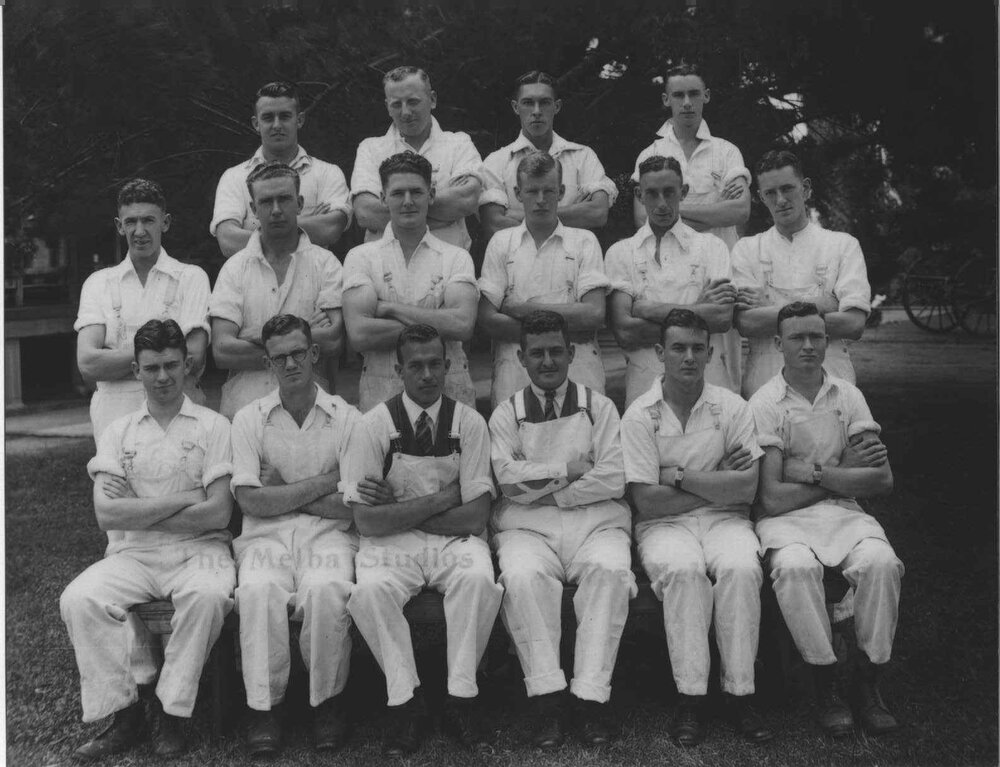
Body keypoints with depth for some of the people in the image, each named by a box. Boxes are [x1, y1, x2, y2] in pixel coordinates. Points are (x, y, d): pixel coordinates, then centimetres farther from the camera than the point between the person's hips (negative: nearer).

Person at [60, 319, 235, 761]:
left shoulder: (213, 426, 5)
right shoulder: (118, 432, 12)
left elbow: (218, 513, -6)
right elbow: (106, 515, -1)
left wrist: (136, 512, -4)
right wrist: (181, 499, -7)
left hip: (198, 549, -2)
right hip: (132, 555, 3)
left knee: (208, 595, -34)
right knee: (78, 599, -25)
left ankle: (172, 716, -17)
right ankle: (124, 714, -10)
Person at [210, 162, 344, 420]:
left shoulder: (325, 263, 7)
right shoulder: (235, 268, 9)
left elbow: (334, 342, -6)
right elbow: (222, 351, -2)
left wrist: (261, 337, -4)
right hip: (244, 404, 1)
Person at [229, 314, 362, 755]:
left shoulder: (347, 418, 6)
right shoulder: (249, 419, 8)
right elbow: (251, 501, -4)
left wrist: (283, 492, -3)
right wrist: (326, 480, -5)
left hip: (328, 535, -1)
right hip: (266, 536, 1)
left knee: (327, 589, -32)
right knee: (259, 589, -32)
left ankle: (328, 701, -12)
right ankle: (263, 706, -16)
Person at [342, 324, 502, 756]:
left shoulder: (469, 422, -1)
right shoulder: (375, 425, -4)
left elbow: (476, 517, -7)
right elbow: (367, 522, -10)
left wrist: (398, 509, -10)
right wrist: (442, 498, -12)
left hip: (454, 542, 1)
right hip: (391, 545, 0)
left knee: (478, 579, -31)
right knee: (370, 590, -31)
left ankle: (461, 698, -13)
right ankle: (405, 700, -11)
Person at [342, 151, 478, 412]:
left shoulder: (456, 257, 7)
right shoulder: (360, 257, 5)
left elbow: (464, 325, -10)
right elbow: (358, 334, -9)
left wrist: (391, 308, -7)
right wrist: (435, 324, -9)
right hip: (380, 393, 0)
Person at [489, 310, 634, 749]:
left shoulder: (599, 407, 13)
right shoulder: (506, 415, 14)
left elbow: (613, 480, -1)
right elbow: (510, 480, -3)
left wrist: (546, 491, -4)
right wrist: (573, 470, -4)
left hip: (596, 520, 0)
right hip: (527, 526, 0)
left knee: (611, 570, -32)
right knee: (522, 576, -32)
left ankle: (591, 696, -28)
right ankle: (546, 698, -26)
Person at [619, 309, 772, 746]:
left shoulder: (732, 407, 5)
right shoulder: (640, 415, 0)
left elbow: (746, 489, -6)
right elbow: (647, 501, -8)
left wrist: (679, 476, -9)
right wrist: (718, 483, -5)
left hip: (724, 519, 2)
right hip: (665, 524, -1)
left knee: (740, 568, -30)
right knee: (683, 569, -33)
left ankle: (739, 694, -18)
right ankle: (691, 697, -22)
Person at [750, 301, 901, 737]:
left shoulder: (848, 396, 9)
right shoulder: (764, 403, -2)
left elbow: (883, 481, 0)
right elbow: (771, 497, -10)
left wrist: (815, 473, -9)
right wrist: (843, 473, -4)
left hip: (842, 511, 3)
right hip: (785, 518, -3)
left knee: (881, 562, -27)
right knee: (795, 567, -34)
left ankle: (868, 680, -10)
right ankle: (825, 682, -15)